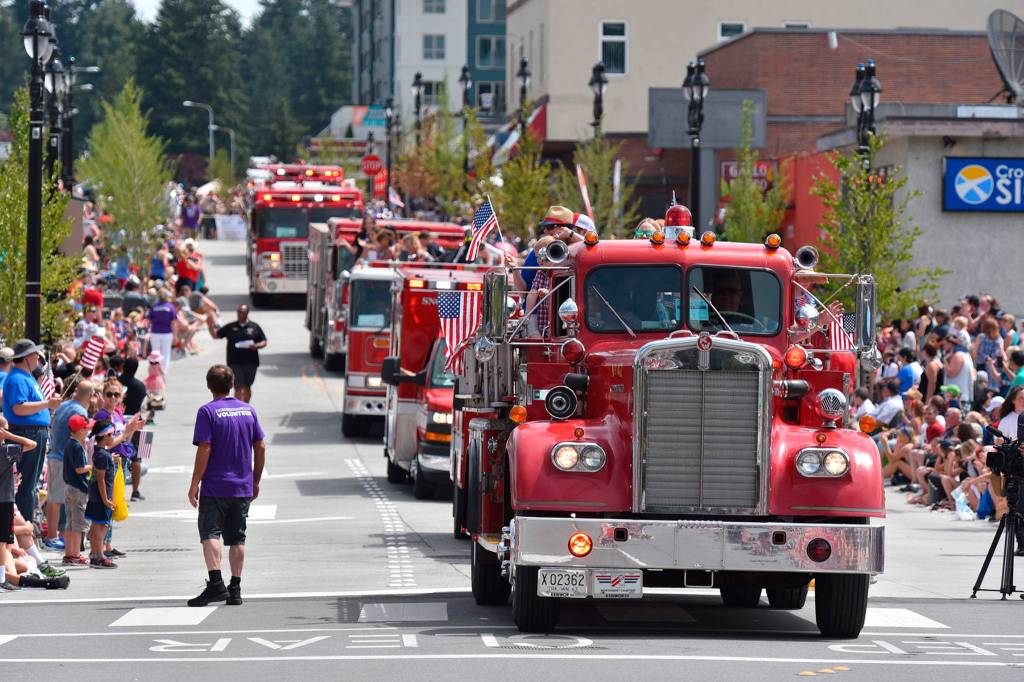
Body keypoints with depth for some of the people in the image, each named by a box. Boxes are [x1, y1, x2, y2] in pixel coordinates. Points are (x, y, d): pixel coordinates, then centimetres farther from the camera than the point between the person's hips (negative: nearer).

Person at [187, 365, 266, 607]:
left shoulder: (208, 412, -9)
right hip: (243, 487, 5)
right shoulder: (248, 410, 8)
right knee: (237, 538, 10)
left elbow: (204, 450, -15)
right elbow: (260, 447, 10)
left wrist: (194, 484, -9)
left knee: (210, 533, -6)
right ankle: (235, 590, 10)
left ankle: (216, 583, -21)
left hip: (215, 487, -5)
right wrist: (255, 482, 18)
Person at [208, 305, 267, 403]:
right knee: (238, 388, -8)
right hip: (235, 363, -1)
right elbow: (215, 335, 12)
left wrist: (257, 346, -12)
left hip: (251, 362, 1)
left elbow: (264, 342, 8)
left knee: (247, 387, 13)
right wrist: (210, 326, -6)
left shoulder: (254, 327, 6)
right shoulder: (230, 327, 6)